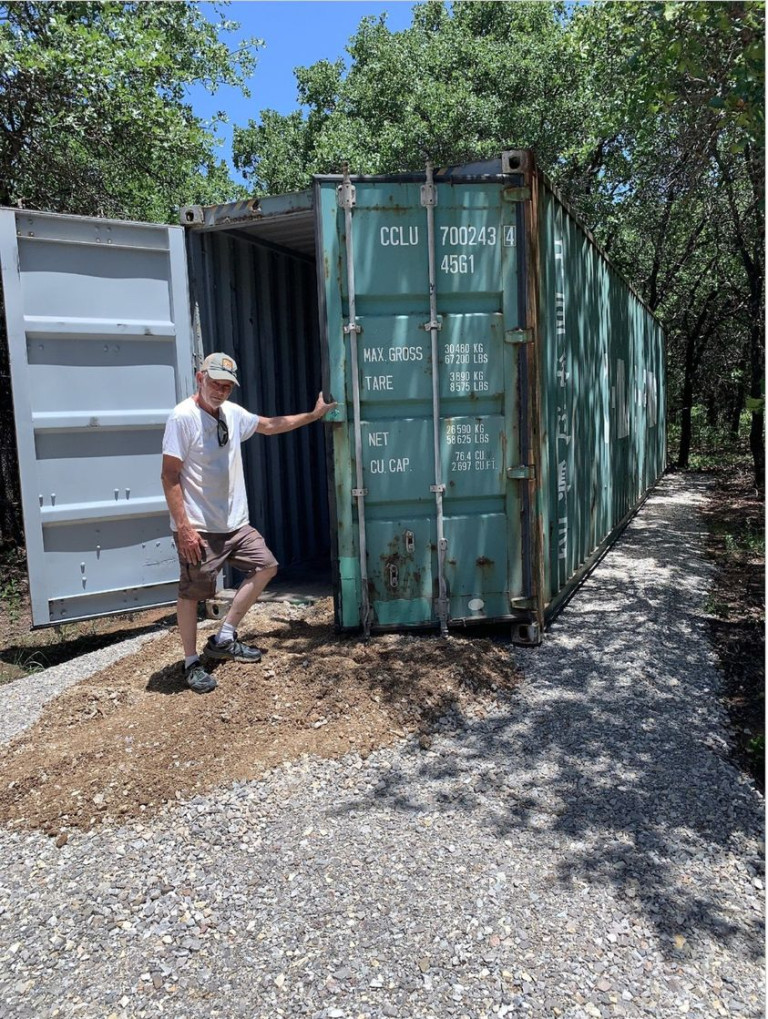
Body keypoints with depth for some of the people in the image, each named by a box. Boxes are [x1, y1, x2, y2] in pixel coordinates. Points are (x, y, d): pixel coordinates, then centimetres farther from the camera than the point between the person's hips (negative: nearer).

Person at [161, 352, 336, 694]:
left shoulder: (232, 413, 6)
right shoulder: (183, 417, -16)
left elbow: (270, 425, 24)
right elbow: (169, 477, -17)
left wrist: (313, 415, 25)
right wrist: (184, 527, -21)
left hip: (235, 523, 8)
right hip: (198, 528, -8)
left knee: (266, 566, 11)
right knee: (190, 594, 4)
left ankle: (223, 639, 18)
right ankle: (192, 663, 22)